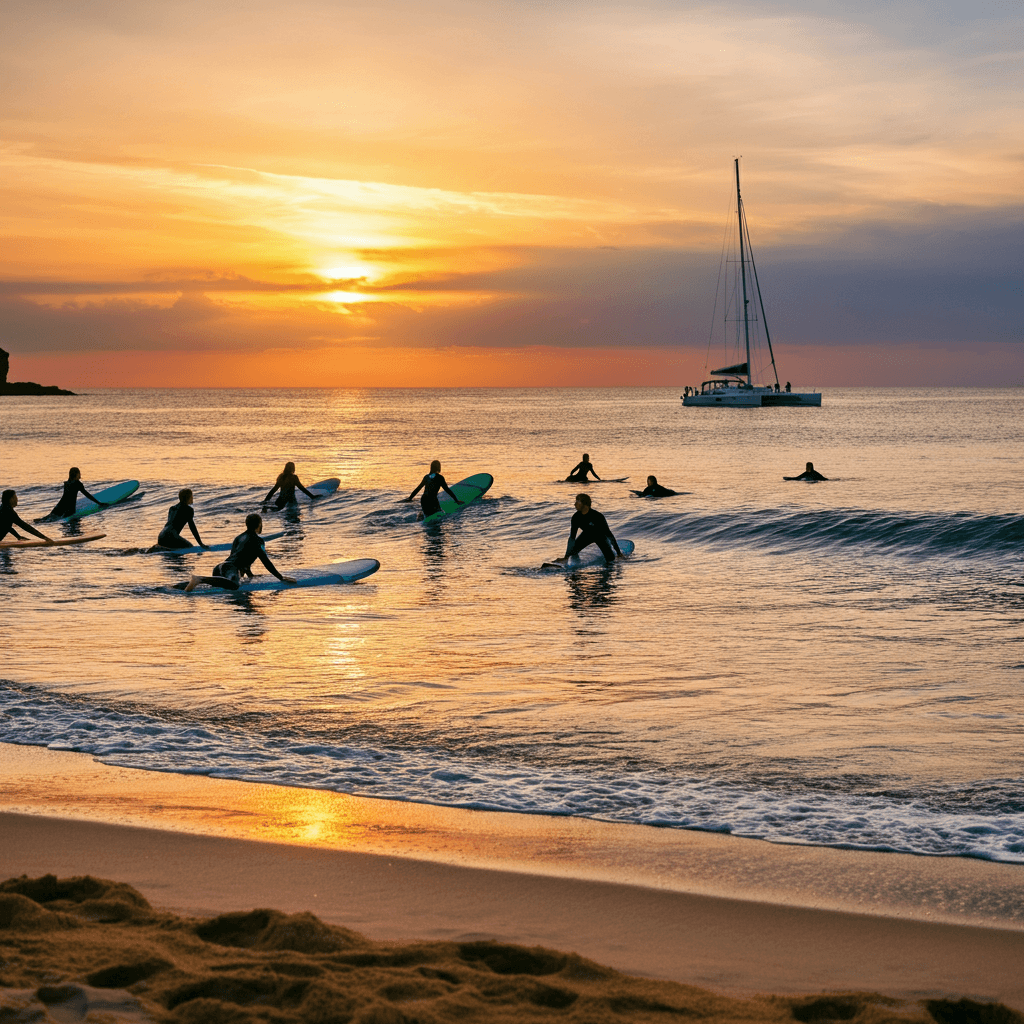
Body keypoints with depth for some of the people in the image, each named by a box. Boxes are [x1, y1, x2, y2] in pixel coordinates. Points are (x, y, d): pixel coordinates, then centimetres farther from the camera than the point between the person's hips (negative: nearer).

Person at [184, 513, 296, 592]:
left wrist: (250, 574, 62)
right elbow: (266, 561, 4)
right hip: (231, 567, -9)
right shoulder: (256, 540, 9)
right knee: (234, 584, -38)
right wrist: (281, 578, 9)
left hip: (220, 567, 9)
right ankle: (200, 579, -53)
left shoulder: (239, 537, 34)